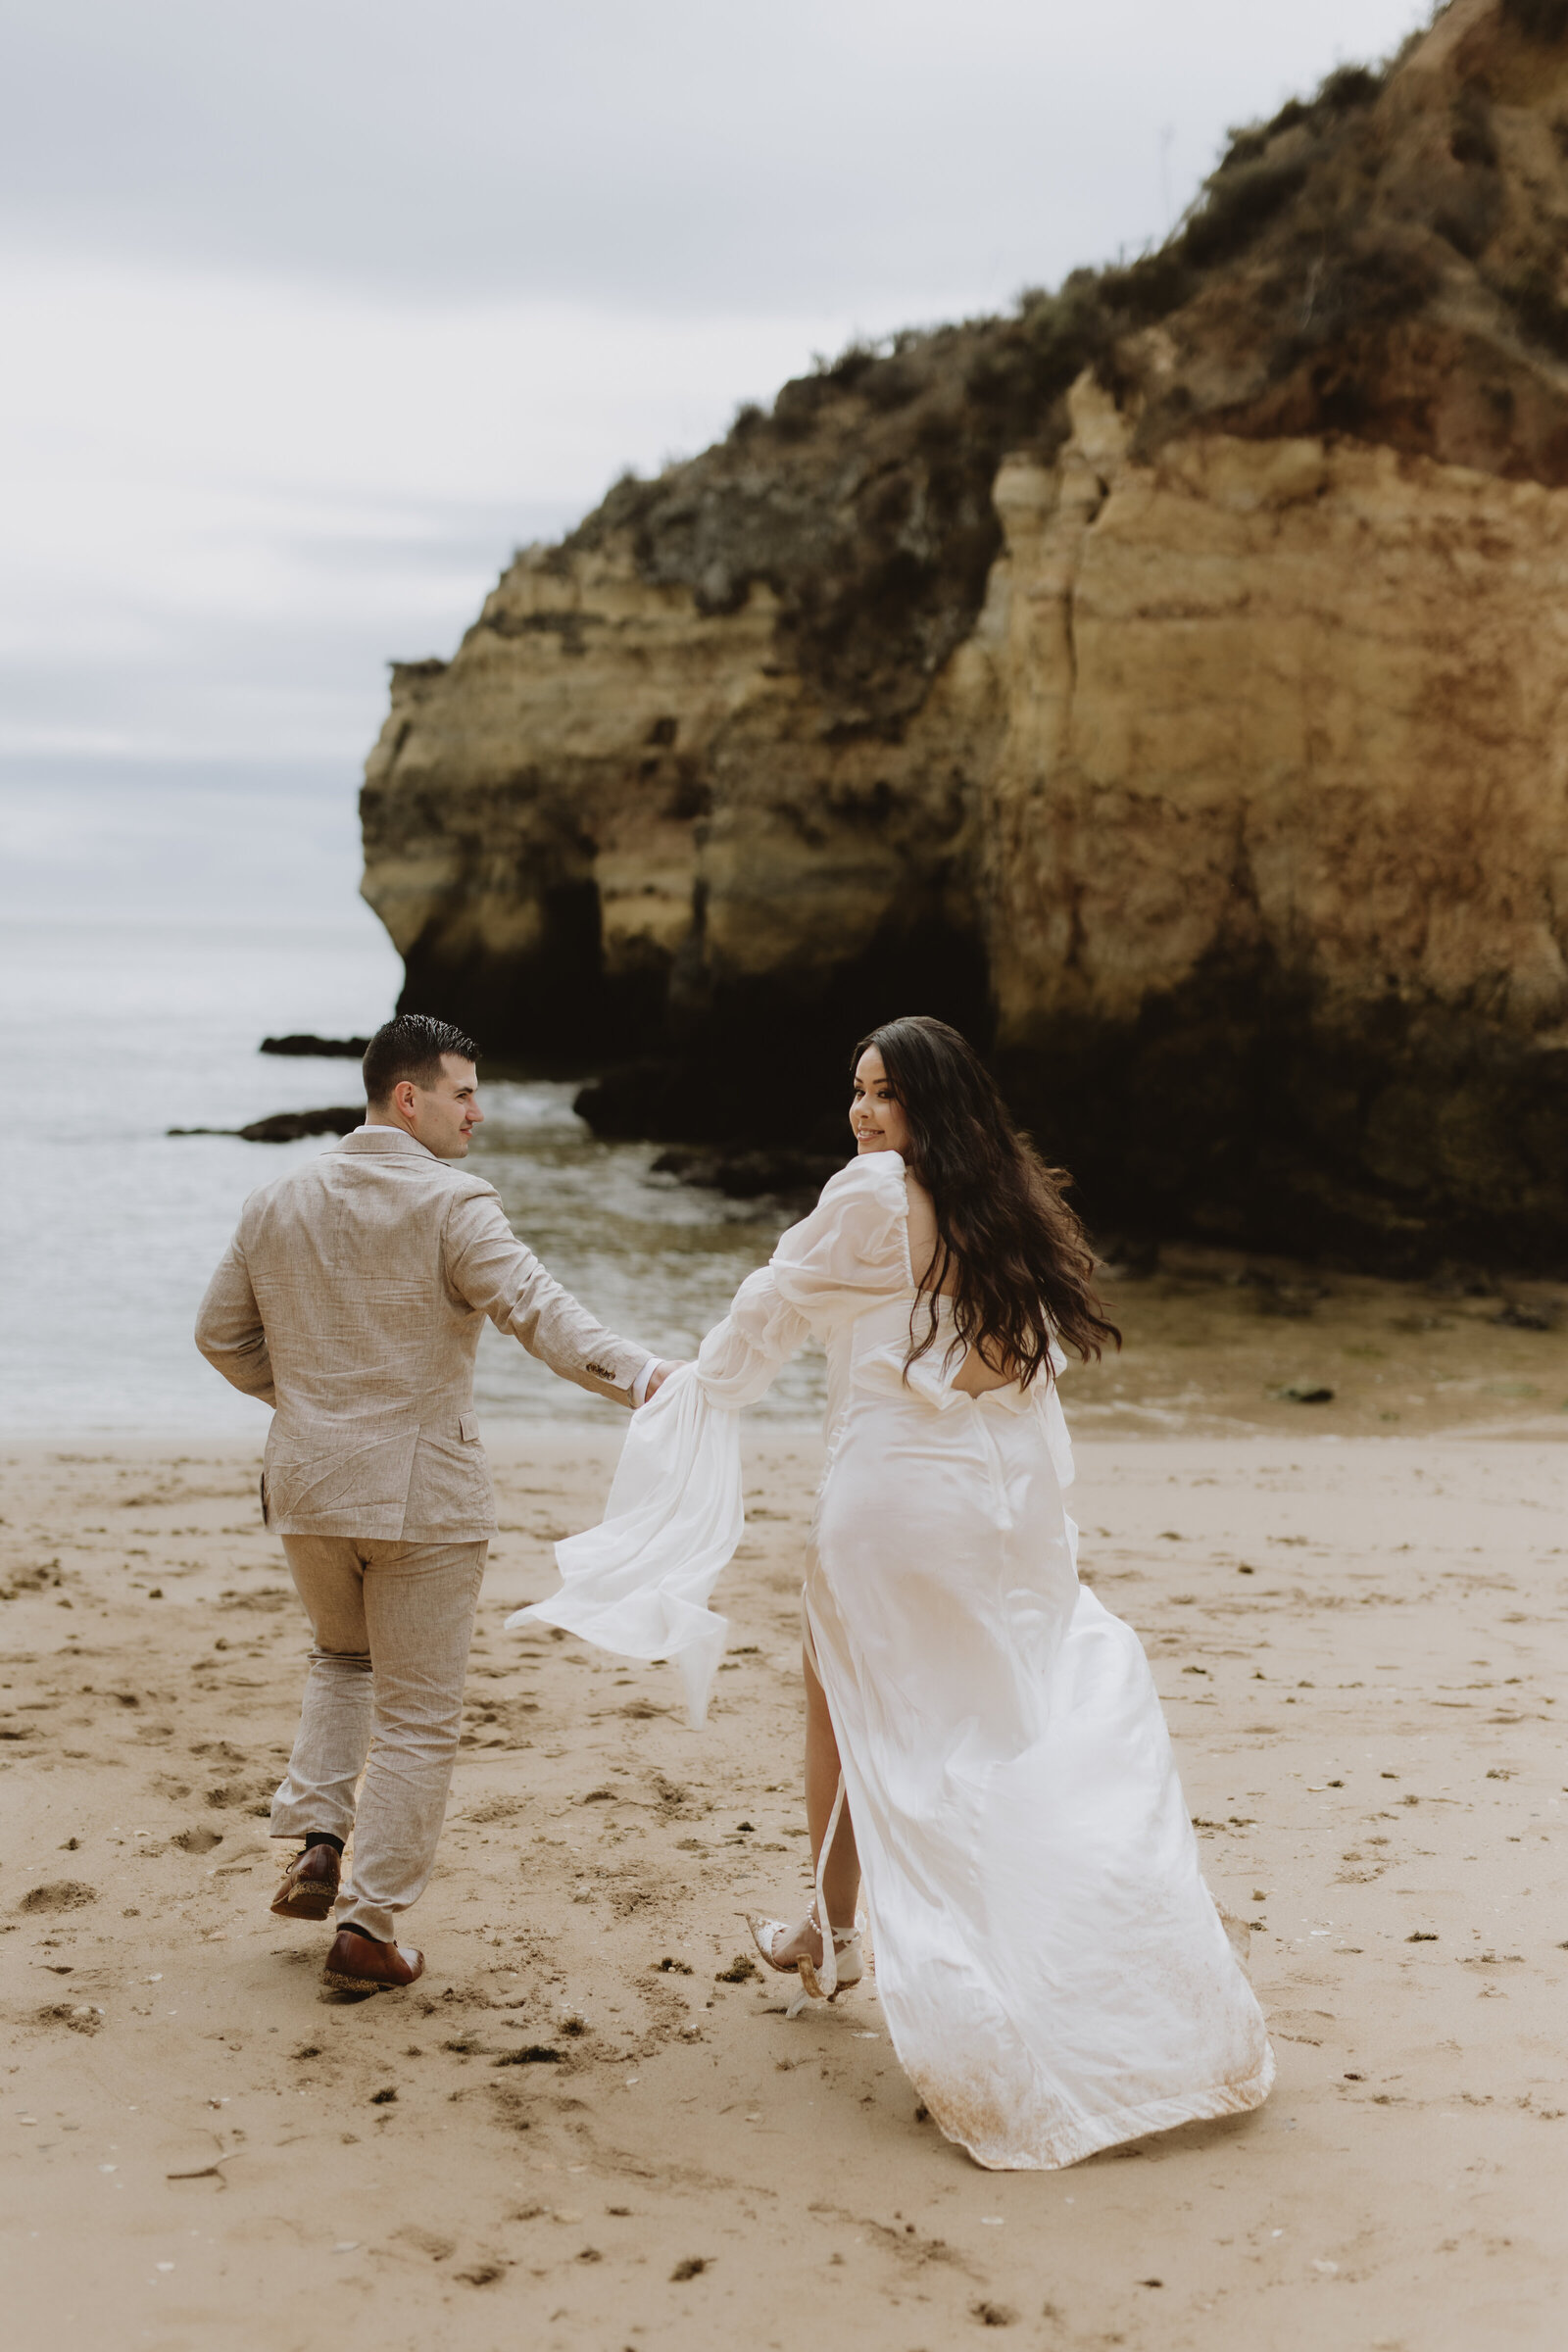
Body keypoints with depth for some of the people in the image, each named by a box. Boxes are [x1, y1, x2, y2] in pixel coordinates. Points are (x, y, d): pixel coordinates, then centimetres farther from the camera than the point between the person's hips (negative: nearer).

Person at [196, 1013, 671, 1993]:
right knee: (417, 1716, 6)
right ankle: (368, 1927, 9)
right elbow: (536, 1307, -28)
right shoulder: (451, 1203, -14)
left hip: (308, 1485, 6)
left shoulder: (277, 1201, 5)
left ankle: (317, 1840, 15)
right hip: (423, 1491, -5)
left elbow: (223, 1336, 13)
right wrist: (642, 1374, -37)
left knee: (344, 1658, 30)